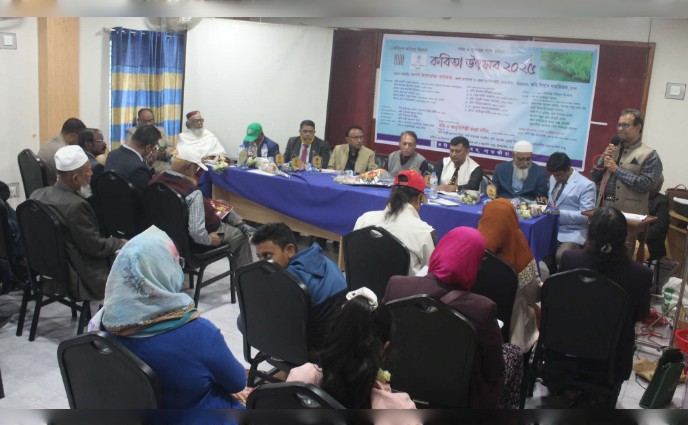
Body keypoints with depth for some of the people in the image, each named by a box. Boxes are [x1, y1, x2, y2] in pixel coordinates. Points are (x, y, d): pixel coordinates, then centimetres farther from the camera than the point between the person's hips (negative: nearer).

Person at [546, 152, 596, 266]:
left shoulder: (586, 185, -10)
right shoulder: (553, 178, 11)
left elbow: (586, 215, -14)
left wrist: (560, 213, -20)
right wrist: (548, 203, 0)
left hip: (572, 232, -6)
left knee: (560, 257, -34)